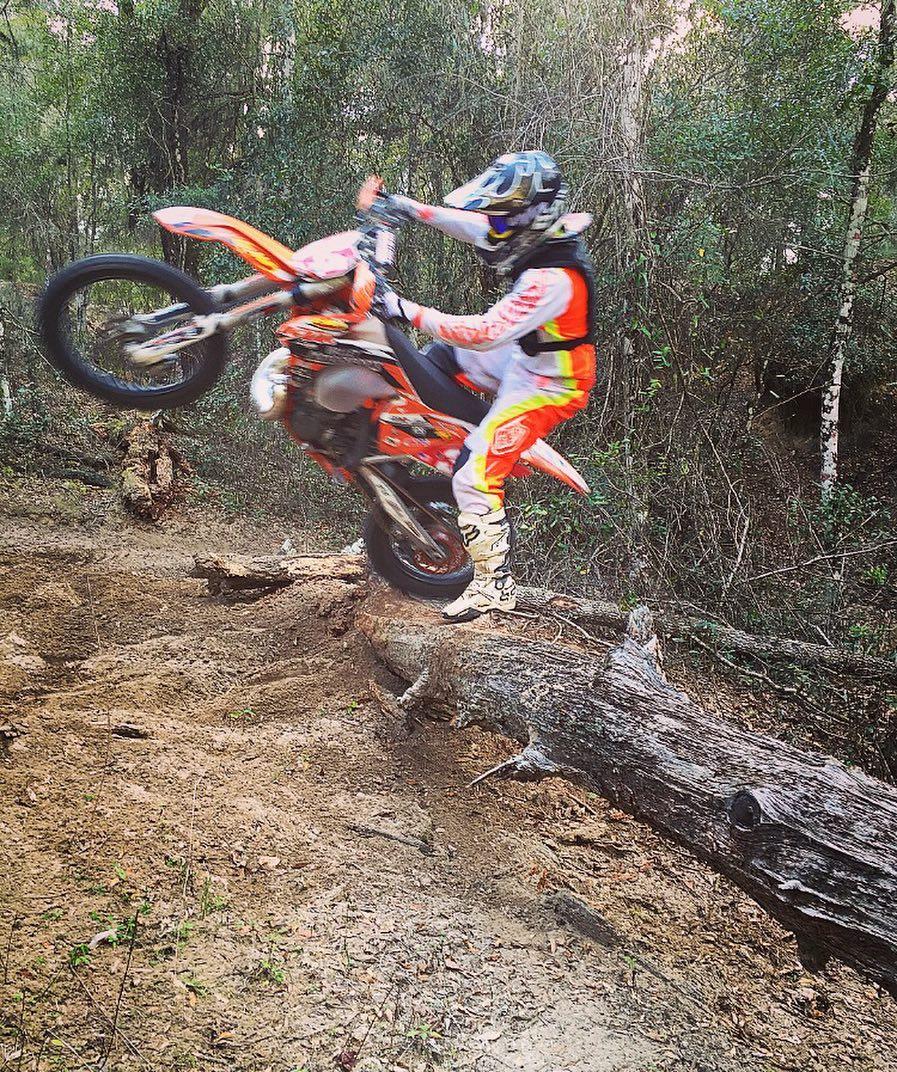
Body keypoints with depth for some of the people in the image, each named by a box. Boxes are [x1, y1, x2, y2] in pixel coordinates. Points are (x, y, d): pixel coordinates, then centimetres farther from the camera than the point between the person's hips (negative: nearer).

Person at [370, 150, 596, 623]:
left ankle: (495, 584, -1)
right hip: (523, 358, 10)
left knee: (474, 477, -13)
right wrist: (412, 208, 9)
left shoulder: (553, 279, -34)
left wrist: (409, 311, -35)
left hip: (544, 388, -10)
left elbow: (486, 333, -37)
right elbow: (473, 226, 10)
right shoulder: (540, 235, -5)